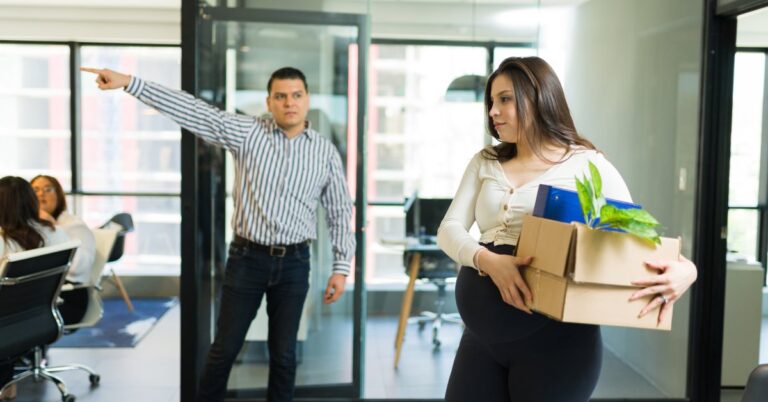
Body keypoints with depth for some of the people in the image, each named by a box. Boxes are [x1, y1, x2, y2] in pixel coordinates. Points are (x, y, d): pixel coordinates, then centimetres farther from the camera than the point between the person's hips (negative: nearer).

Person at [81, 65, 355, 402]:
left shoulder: (326, 151, 1)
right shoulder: (248, 132, -2)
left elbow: (341, 212, 5)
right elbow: (195, 112, -10)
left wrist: (341, 267, 0)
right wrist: (130, 82, -16)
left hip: (293, 263, 1)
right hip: (247, 258, 0)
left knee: (283, 353, 9)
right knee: (224, 348, 8)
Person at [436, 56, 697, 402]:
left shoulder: (588, 166, -3)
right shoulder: (485, 163, 10)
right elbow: (449, 229, 0)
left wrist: (683, 268, -25)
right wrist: (486, 260, -21)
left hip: (555, 338, -4)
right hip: (483, 332, 4)